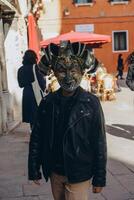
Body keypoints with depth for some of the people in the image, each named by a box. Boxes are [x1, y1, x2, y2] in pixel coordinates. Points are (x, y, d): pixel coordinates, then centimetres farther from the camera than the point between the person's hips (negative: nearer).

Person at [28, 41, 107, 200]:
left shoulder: (91, 103, -12)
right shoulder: (47, 102, -3)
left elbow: (99, 143, -8)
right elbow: (36, 137, 3)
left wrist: (100, 178, -6)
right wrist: (34, 170, 3)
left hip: (79, 175, -3)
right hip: (54, 172, 4)